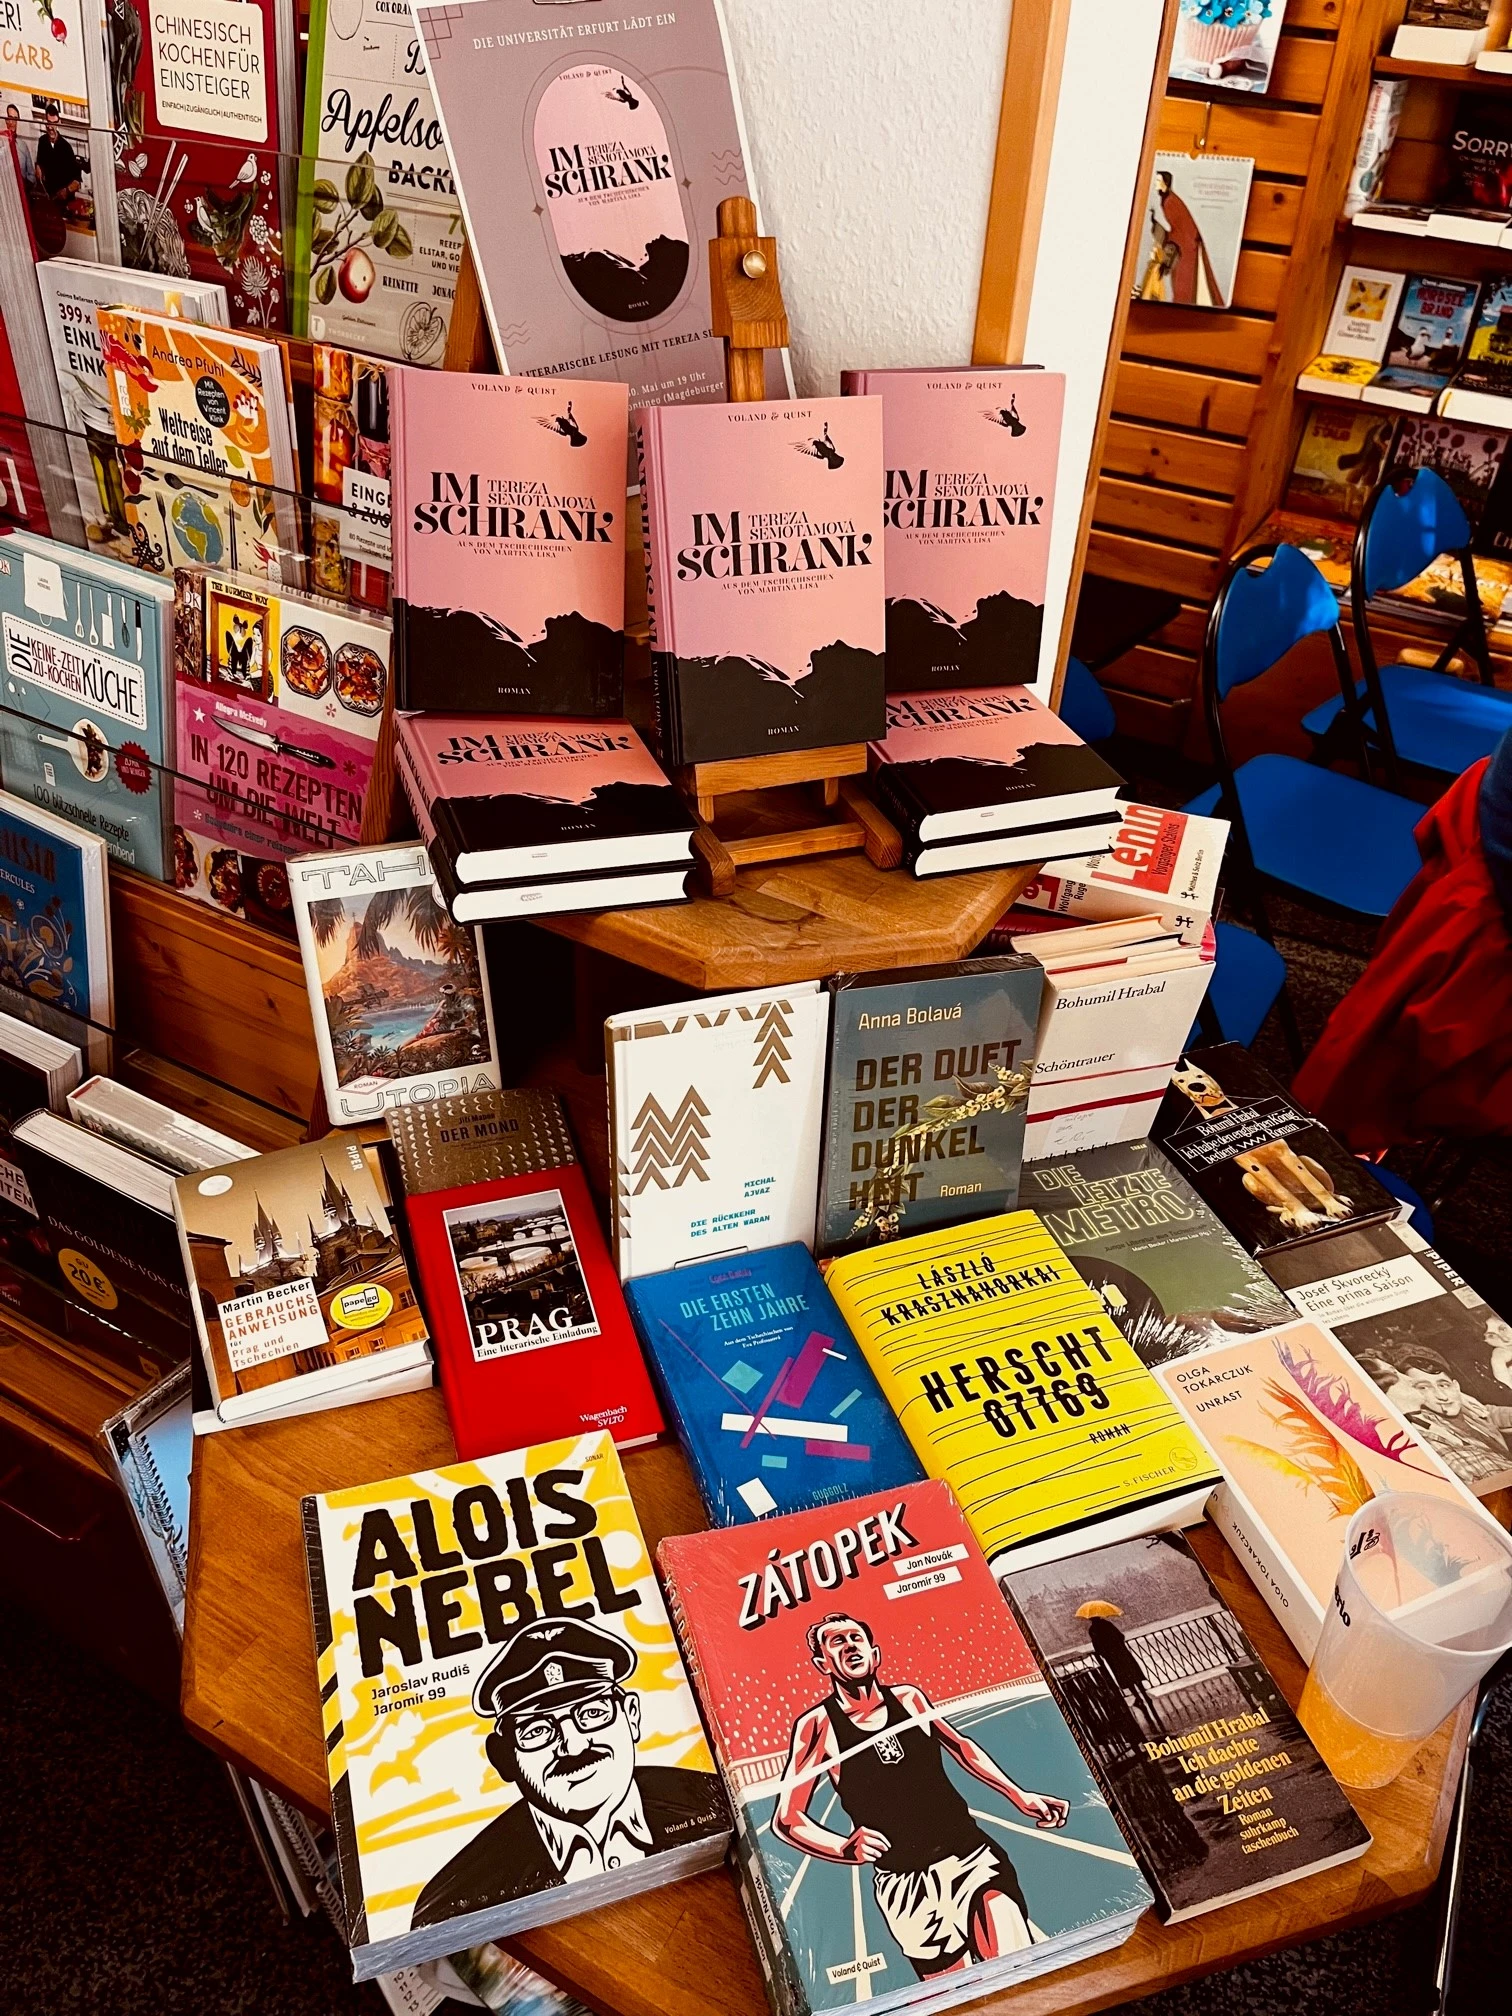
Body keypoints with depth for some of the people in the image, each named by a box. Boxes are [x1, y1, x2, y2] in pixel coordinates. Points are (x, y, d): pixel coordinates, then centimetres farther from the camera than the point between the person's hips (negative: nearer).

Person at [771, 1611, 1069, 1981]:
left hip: (972, 1855, 2)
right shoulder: (818, 1724, -4)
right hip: (905, 1883, -2)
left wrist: (1019, 1796, 20)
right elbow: (786, 1819, -4)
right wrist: (846, 1848, -21)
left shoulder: (908, 1697, 7)